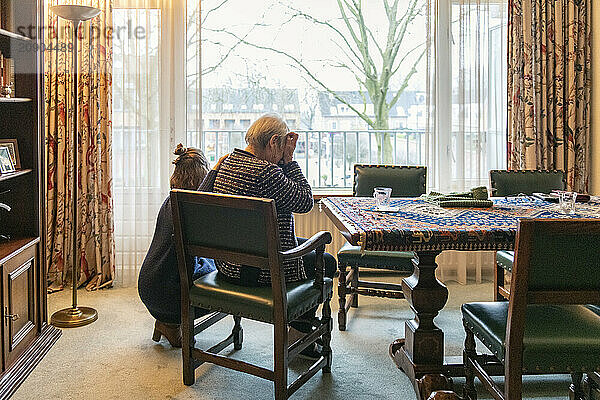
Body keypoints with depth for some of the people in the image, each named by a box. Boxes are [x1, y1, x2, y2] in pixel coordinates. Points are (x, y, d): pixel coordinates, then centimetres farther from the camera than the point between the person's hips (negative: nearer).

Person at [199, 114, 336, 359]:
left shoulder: (227, 163, 6)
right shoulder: (265, 172, -25)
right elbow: (305, 202, -15)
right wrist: (289, 161, -10)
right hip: (259, 271, -10)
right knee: (326, 262, 13)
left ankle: (298, 326, 37)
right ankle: (296, 337, 22)